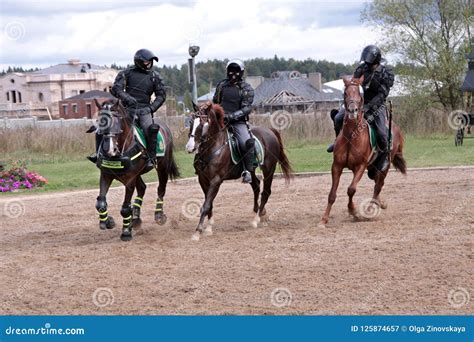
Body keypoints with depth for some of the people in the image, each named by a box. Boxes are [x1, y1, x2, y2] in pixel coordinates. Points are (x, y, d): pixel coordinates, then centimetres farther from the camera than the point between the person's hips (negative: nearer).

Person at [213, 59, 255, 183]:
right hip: (220, 120, 3)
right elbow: (215, 102, 26)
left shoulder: (246, 89, 2)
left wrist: (231, 116, -20)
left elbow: (246, 108, -8)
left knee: (248, 142, -28)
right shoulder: (222, 85, 13)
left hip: (238, 122, -3)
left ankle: (247, 171, -16)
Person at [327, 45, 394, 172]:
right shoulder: (361, 69, -3)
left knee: (381, 133, -19)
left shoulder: (386, 73, -13)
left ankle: (384, 156, 10)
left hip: (376, 105, -4)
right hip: (359, 101, 4)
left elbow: (382, 95, -19)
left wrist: (369, 106, -29)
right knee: (338, 118, -13)